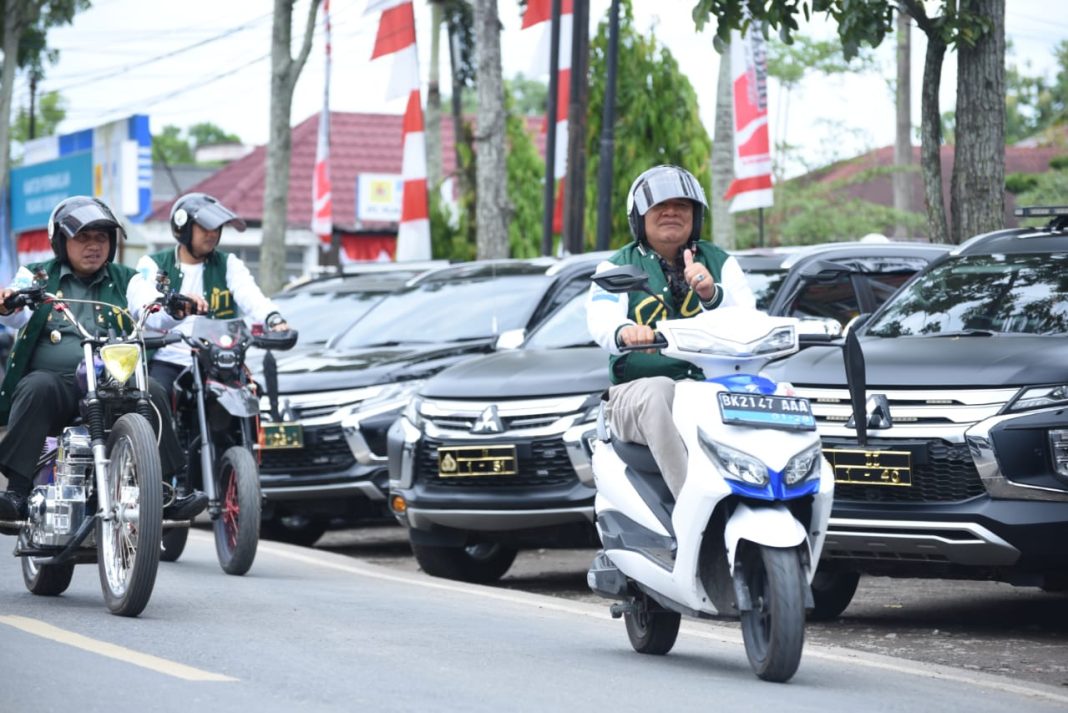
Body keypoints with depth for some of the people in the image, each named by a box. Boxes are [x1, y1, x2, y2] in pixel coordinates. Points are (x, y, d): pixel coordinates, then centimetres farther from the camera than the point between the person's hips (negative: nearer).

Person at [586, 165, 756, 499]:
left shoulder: (719, 263, 16)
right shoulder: (618, 267, 10)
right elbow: (601, 320, -12)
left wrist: (711, 295, -24)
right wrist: (625, 331, -37)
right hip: (637, 392, -2)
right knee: (659, 393, -37)